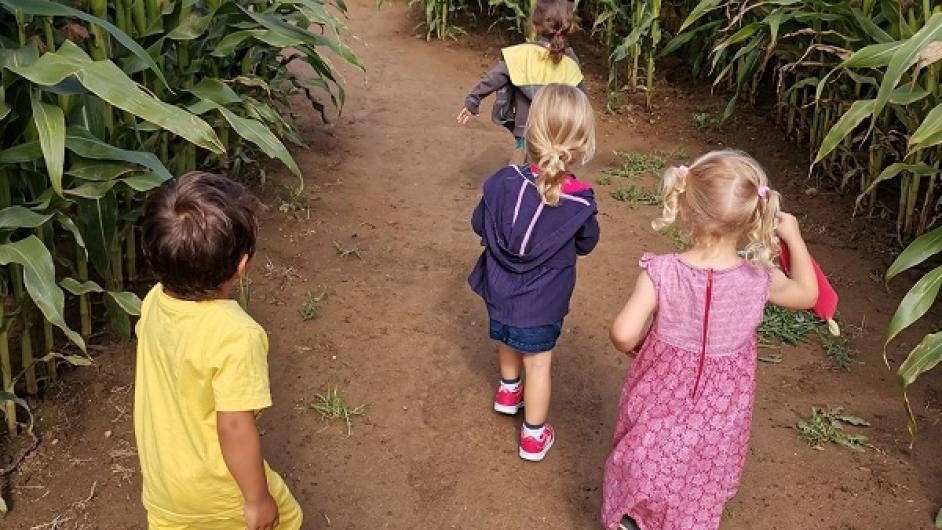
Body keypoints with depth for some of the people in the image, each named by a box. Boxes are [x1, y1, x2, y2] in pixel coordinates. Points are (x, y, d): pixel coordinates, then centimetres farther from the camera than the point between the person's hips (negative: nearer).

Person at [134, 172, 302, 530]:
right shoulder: (235, 335, -35)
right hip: (215, 487, -6)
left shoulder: (155, 302, -13)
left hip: (159, 475, 6)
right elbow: (234, 427, -30)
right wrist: (257, 497, -16)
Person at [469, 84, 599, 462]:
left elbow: (479, 224, -4)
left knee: (507, 339, 29)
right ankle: (534, 435, 29)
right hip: (542, 302, -3)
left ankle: (508, 390, 56)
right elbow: (586, 245, -4)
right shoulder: (581, 202, -24)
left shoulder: (504, 182, -22)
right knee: (537, 361, 14)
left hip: (500, 289, 3)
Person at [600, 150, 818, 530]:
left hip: (661, 402, -1)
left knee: (648, 462, 25)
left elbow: (623, 335, -28)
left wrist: (637, 345, -4)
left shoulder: (661, 273, -26)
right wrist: (793, 237, 11)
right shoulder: (760, 281, -20)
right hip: (718, 413, 1)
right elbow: (807, 294, 1)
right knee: (701, 484, 25)